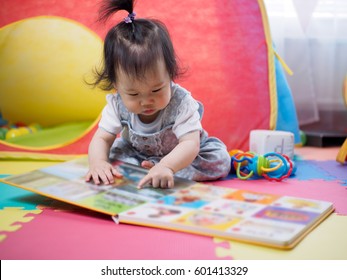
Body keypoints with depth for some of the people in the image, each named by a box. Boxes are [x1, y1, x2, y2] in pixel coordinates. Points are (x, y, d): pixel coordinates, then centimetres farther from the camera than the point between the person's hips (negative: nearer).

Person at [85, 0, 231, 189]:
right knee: (113, 150, -20)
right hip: (138, 152, 2)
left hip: (182, 156, -2)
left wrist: (165, 166, -63)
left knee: (220, 161, -27)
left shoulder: (180, 102, -35)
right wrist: (98, 163, -43)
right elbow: (102, 139, -20)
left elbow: (190, 144, -43)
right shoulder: (118, 104, -24)